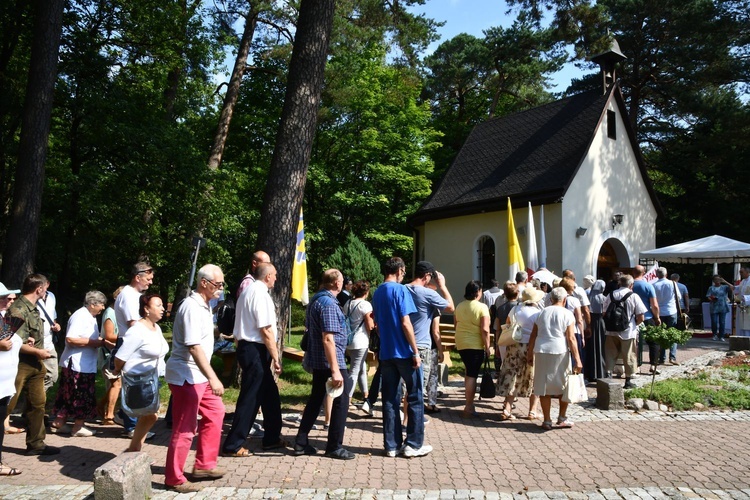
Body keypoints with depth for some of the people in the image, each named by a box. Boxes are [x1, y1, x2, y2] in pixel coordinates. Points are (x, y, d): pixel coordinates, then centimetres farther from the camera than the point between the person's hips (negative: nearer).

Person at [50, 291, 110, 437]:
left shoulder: (90, 317, 14)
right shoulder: (80, 316, -18)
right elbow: (70, 339, -27)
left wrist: (105, 343, 8)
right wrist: (96, 342, -22)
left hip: (86, 365, 10)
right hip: (77, 365, -10)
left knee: (69, 395, 16)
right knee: (83, 397, -1)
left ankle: (59, 423, 25)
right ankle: (77, 428, 10)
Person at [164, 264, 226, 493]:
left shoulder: (203, 306, 12)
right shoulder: (192, 307, -20)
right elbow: (194, 346, -27)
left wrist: (209, 377, 26)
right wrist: (213, 378, -30)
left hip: (198, 376, 10)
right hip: (186, 376, -10)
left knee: (215, 413, 15)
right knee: (185, 429, -1)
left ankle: (203, 465, 25)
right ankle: (174, 479, 14)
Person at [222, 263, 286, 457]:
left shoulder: (248, 291, 14)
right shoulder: (261, 294, -16)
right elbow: (266, 331, -20)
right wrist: (276, 358, -15)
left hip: (247, 347, 10)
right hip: (256, 351, -10)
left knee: (270, 395, 17)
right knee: (250, 398, -1)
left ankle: (271, 439, 28)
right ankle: (233, 445, 8)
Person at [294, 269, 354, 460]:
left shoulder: (315, 300, 10)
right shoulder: (329, 303, -19)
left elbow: (308, 327, 20)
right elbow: (328, 339, -24)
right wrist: (335, 370, -26)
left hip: (317, 360, 9)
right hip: (331, 360, -9)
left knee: (315, 400, 16)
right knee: (341, 401, 3)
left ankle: (301, 443, 20)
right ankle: (334, 447, 10)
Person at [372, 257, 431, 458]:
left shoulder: (377, 293, 11)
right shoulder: (400, 290, -11)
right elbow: (406, 324, -17)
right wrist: (416, 352, -13)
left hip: (385, 353, 7)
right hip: (404, 352, -7)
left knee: (389, 399, 9)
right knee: (415, 398, 5)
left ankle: (392, 445, 14)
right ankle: (414, 444, 9)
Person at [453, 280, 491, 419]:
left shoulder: (459, 306, 4)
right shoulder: (482, 307, -13)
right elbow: (485, 330, -17)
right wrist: (487, 346, -9)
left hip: (461, 344, 6)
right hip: (475, 345, -6)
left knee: (469, 372, 23)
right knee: (472, 375, -1)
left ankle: (469, 401, 29)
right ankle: (468, 408, 1)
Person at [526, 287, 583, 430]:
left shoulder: (542, 313, 11)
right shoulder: (567, 314, 0)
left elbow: (533, 336, 10)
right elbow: (571, 338, -8)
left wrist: (529, 354, 17)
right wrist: (577, 359, -6)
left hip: (541, 351, 3)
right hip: (560, 352, -3)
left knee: (544, 387, 8)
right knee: (564, 385, 14)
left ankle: (547, 420, 13)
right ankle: (562, 418, 20)